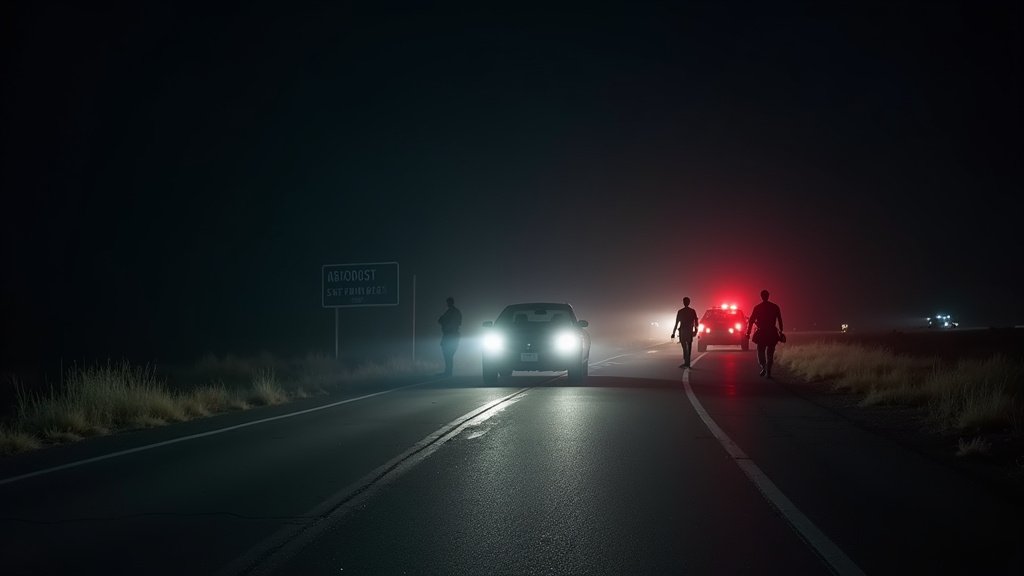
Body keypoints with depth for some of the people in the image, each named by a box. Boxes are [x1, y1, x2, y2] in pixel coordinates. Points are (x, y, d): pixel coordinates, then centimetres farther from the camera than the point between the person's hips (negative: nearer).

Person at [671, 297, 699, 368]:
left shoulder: (680, 312, -5)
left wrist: (673, 333, 1)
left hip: (682, 332, -2)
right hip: (690, 332, 2)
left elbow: (676, 323, -4)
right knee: (689, 348, 10)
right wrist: (696, 330, 13)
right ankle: (687, 363, 10)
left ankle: (686, 363, -16)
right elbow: (696, 322, 1)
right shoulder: (693, 311, 0)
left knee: (685, 348, -4)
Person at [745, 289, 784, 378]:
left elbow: (751, 321, -3)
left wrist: (748, 333, 1)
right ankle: (768, 372, 1)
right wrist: (780, 332, 10)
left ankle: (764, 367, -13)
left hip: (761, 333, -1)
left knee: (760, 352, 11)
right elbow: (780, 321, 2)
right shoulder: (775, 307, 2)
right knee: (770, 353, 8)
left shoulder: (757, 308, -2)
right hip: (772, 333, 1)